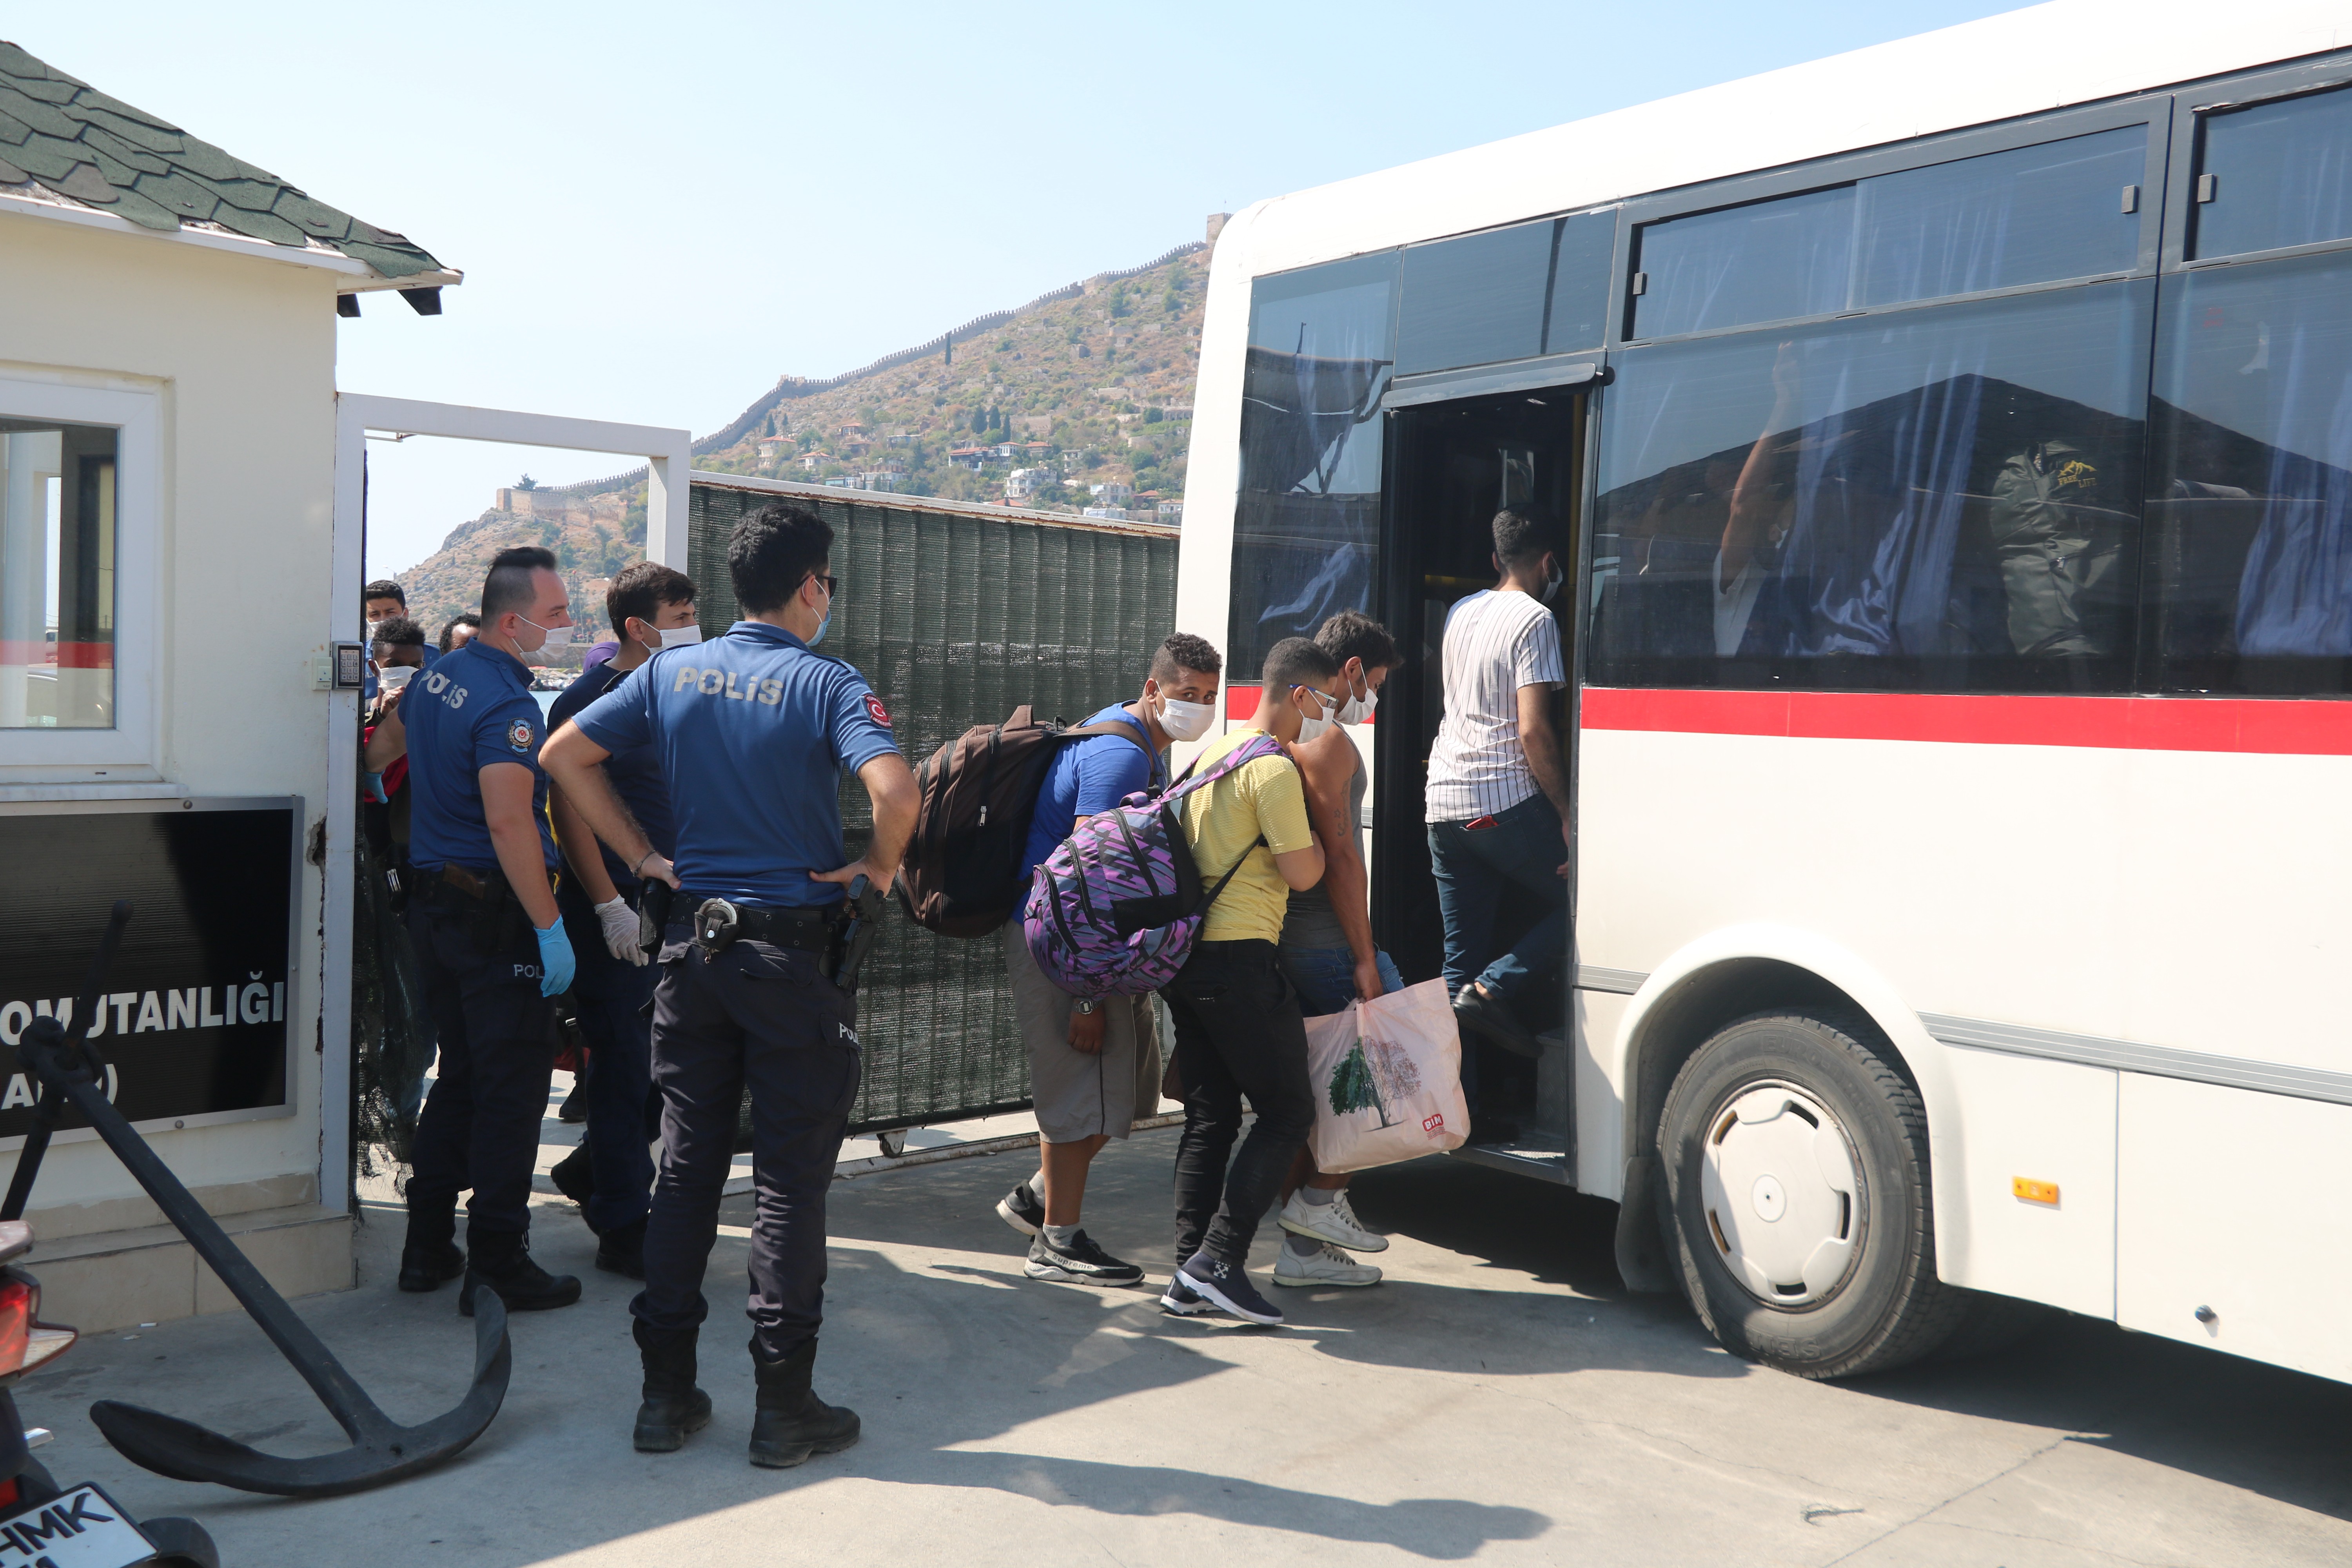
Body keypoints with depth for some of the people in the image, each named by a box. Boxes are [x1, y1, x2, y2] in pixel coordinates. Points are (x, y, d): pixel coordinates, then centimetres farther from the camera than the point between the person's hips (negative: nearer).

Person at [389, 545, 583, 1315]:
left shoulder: (435, 677, 10)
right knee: (513, 1086, -2)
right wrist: (550, 927, -25)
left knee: (460, 1074, 18)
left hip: (433, 900, 10)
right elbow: (508, 825, -27)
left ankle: (428, 1249, 25)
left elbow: (386, 741, 29)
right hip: (496, 915, -10)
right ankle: (497, 1266, 4)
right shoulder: (507, 704, -20)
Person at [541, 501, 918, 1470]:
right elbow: (893, 787, -27)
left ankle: (667, 1393, 19)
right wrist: (880, 865, -8)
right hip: (793, 952, -5)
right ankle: (784, 1407, 11)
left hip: (693, 943, 5)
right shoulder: (826, 683, -11)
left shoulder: (671, 673, 5)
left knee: (685, 1165, 12)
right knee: (790, 1179, 3)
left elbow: (565, 754, 8)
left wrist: (643, 859, 10)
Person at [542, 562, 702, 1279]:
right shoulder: (591, 698, -10)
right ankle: (622, 1229, 11)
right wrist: (610, 907, -17)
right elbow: (568, 810, -13)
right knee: (626, 1064, -1)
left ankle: (592, 1172, 34)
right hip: (618, 911, -7)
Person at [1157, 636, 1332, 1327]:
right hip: (1239, 958, -9)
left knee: (1209, 1116, 11)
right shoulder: (1275, 769, -12)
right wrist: (1318, 836, 6)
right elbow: (1303, 873, -12)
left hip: (1186, 953, 9)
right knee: (1287, 1113, -2)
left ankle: (1190, 1275, 12)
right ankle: (1219, 1261, -7)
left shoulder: (1212, 753, 18)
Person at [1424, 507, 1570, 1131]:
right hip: (1506, 802, -7)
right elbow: (1533, 731, -15)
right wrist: (1568, 815, -11)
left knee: (1460, 960, 9)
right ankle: (1494, 990, -7)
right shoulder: (1535, 619, -7)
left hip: (1443, 803, 7)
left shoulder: (1462, 612, 16)